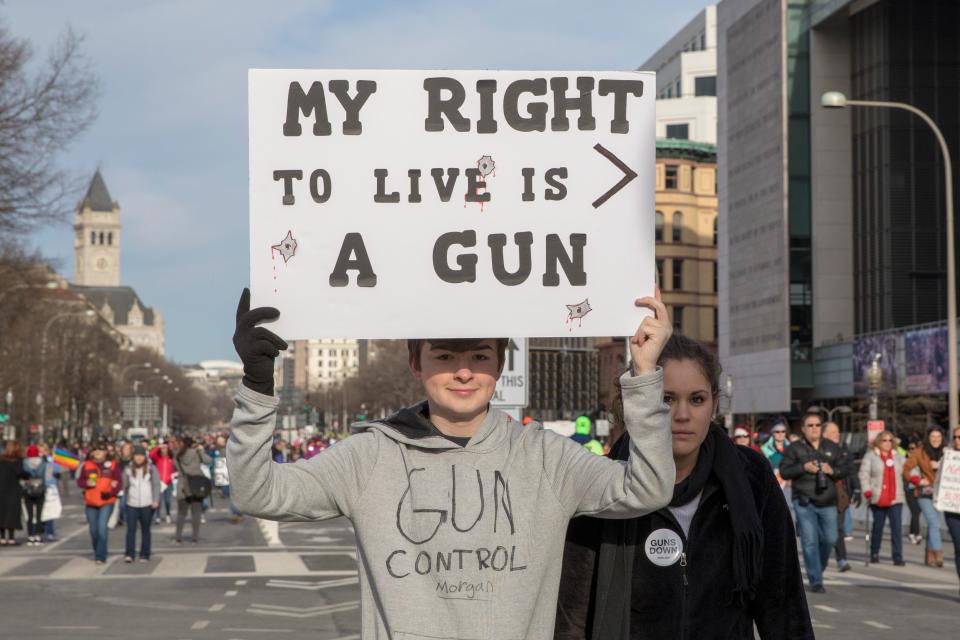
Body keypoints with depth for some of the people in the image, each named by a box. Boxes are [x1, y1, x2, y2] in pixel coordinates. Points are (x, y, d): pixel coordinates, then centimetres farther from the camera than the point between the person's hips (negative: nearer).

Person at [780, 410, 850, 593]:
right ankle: (815, 581, -1)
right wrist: (803, 467, -16)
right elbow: (784, 470, -3)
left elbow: (845, 469, 13)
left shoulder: (832, 448, 13)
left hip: (828, 502, 4)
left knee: (830, 539, 6)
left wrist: (832, 470, -8)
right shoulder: (794, 448, 2)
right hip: (804, 503, -3)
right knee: (810, 541, -6)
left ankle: (818, 569, 32)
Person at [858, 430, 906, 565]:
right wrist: (867, 490, -15)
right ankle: (874, 553, 24)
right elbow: (864, 473, -4)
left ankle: (898, 557, -8)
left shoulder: (898, 456, 15)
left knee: (896, 527, -8)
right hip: (878, 498, -2)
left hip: (895, 498, 2)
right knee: (878, 526, 8)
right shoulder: (870, 456, 3)